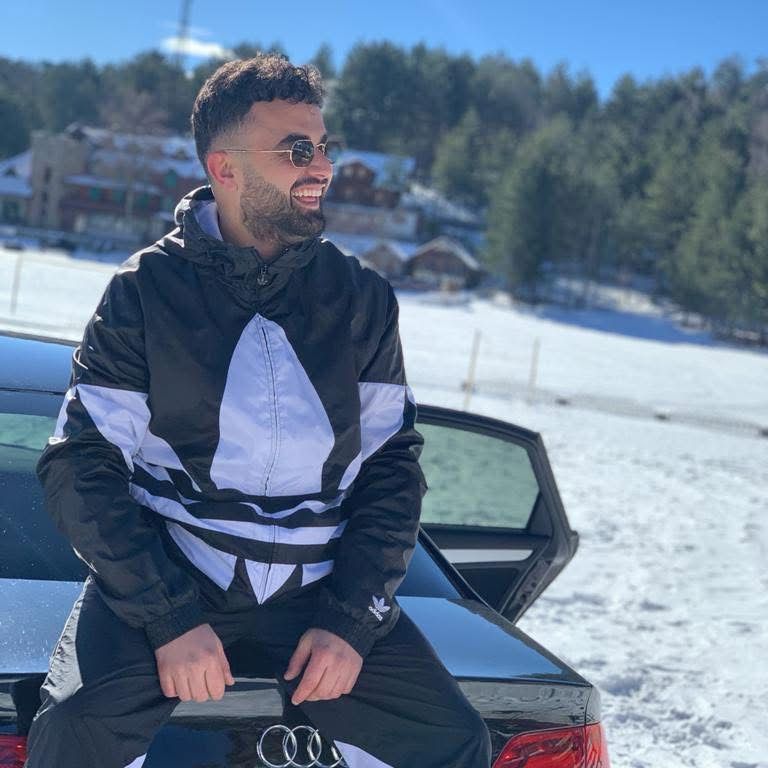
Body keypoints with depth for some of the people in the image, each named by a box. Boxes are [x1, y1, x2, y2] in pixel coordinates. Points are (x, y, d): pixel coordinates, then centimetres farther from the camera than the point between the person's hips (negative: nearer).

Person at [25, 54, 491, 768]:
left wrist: (350, 619, -6)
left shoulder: (362, 298, 6)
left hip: (320, 588, 3)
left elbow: (392, 463, 7)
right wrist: (171, 618, -17)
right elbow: (81, 463, -5)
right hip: (163, 576, -2)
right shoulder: (146, 289, -2)